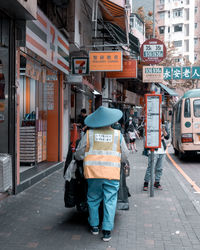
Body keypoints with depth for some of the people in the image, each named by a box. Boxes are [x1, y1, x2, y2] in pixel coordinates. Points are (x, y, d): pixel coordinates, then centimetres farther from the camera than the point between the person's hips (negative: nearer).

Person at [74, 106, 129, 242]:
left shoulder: (89, 134, 1)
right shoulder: (118, 134, 2)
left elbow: (79, 155, 6)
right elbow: (125, 157, 7)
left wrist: (85, 158, 27)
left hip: (93, 172, 1)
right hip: (112, 173, -1)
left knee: (93, 199, 16)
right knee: (110, 201, 5)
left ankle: (94, 226, 27)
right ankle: (107, 230, 4)